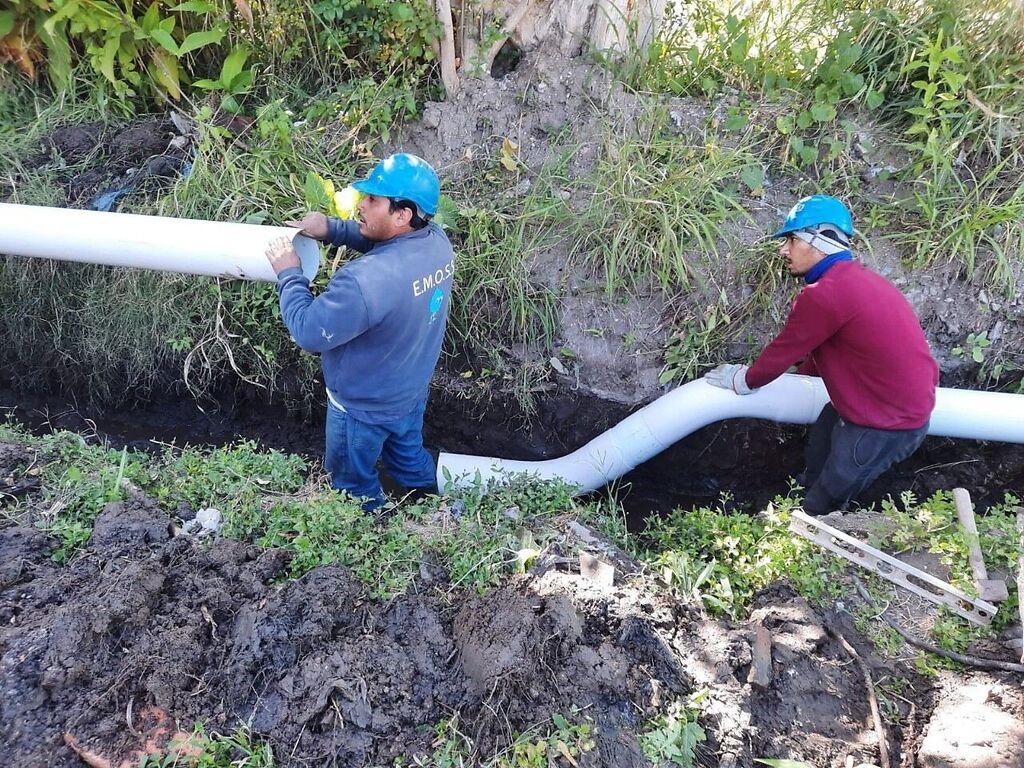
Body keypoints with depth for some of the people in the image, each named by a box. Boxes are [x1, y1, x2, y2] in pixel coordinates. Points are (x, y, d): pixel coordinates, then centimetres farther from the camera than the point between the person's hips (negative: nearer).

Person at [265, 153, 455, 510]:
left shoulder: (364, 281, -41)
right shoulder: (437, 241, -16)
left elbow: (308, 332, -29)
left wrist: (288, 274, -15)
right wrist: (332, 228, -8)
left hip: (364, 408, -7)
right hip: (414, 391, 7)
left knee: (354, 484, 23)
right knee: (411, 458, 34)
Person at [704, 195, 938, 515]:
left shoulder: (824, 295, -26)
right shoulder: (853, 277, 5)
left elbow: (783, 351, -12)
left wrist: (744, 381, 7)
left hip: (888, 425, -9)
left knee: (823, 506, 11)